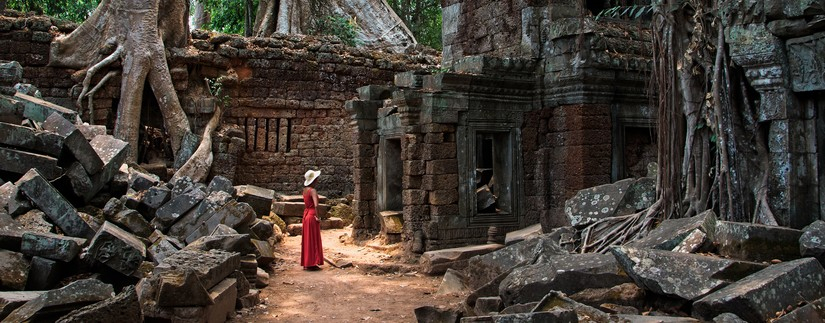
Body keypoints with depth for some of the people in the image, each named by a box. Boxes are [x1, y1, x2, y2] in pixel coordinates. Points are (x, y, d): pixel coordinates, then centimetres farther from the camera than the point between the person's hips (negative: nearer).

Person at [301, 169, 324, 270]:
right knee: (313, 240, -1)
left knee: (307, 240, 13)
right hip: (312, 215, -8)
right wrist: (317, 217, -20)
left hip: (306, 215, 8)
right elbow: (316, 205, -27)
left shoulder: (305, 190, 9)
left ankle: (306, 263, 20)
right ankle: (311, 264, 2)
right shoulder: (312, 190, -16)